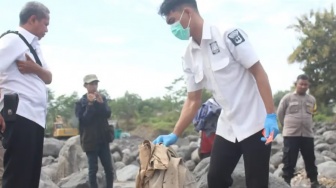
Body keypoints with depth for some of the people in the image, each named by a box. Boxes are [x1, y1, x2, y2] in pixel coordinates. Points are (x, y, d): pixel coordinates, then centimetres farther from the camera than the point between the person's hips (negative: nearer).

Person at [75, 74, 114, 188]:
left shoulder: (102, 98, 9)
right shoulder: (81, 102, -3)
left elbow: (108, 114, -2)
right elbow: (83, 120, -13)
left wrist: (101, 103, -17)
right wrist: (90, 104, -19)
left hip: (103, 138, 4)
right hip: (90, 140, -4)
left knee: (109, 168, 3)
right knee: (93, 169, -2)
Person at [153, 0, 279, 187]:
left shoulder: (228, 34, -14)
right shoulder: (190, 57, 5)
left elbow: (259, 72, -14)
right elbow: (193, 100, 9)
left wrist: (271, 116, -19)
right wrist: (174, 134, 2)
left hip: (254, 123, -6)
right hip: (227, 127, 7)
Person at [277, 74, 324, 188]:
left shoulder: (312, 99, 9)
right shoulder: (287, 98, -2)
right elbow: (280, 113, 5)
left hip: (308, 134, 3)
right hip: (290, 134, -3)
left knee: (310, 159, 10)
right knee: (289, 160, 0)